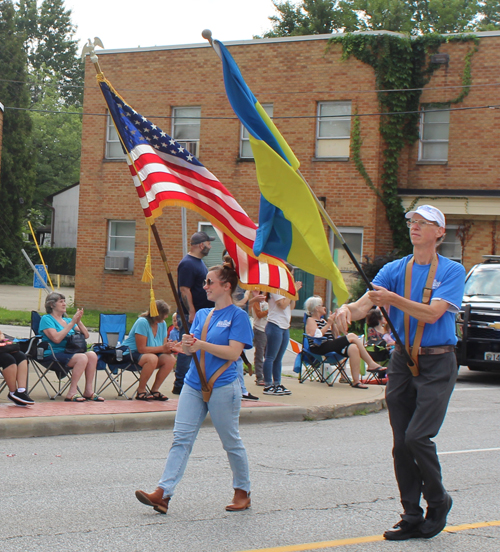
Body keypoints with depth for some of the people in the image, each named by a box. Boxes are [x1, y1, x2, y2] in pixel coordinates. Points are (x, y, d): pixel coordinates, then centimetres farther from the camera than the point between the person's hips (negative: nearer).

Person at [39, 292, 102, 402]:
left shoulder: (67, 320, 22)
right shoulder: (46, 319, 2)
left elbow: (86, 335, 14)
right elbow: (56, 338, -15)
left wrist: (78, 322, -1)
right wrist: (72, 323, -12)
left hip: (69, 353, 7)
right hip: (54, 355, -7)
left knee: (92, 355, -20)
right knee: (82, 358, -30)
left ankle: (88, 391, -18)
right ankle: (72, 393, -28)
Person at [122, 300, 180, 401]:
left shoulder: (162, 324, 0)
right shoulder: (142, 322, -23)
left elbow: (163, 347, -1)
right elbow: (141, 349, -25)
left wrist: (171, 348, -23)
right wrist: (162, 348, -28)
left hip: (150, 353, 8)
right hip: (131, 353, -8)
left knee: (170, 359, -16)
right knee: (152, 358, -36)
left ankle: (155, 390, -4)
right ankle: (141, 391, -20)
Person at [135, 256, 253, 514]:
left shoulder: (238, 316, -6)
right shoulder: (201, 314, 14)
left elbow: (233, 352, -15)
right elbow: (191, 349, 11)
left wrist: (201, 344, -21)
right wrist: (188, 345, -13)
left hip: (222, 387, -6)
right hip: (193, 384, 6)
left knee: (231, 442, 6)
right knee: (181, 439, -4)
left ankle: (242, 492, 22)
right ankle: (163, 493, -11)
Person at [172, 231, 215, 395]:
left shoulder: (199, 262, 16)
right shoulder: (187, 264, -16)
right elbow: (184, 290, -21)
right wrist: (192, 312, -25)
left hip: (202, 313, 10)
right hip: (191, 315, -10)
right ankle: (180, 385, -2)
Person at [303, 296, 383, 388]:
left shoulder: (323, 321, 26)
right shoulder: (310, 320, 2)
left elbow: (336, 336, 23)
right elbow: (316, 335, -17)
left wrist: (333, 323, 12)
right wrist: (328, 324, -12)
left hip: (330, 347, 8)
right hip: (318, 349, -8)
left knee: (353, 348, -20)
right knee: (352, 336, -20)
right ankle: (371, 364, -16)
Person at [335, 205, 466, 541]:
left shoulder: (452, 271, -3)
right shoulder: (395, 270, 8)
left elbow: (432, 313, -16)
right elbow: (366, 302, -6)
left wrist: (394, 299, -28)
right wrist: (348, 309, -29)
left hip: (437, 364, -5)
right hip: (402, 361, 5)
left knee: (418, 437, -15)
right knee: (401, 444, 4)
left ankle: (438, 501, 8)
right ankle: (412, 518, 14)